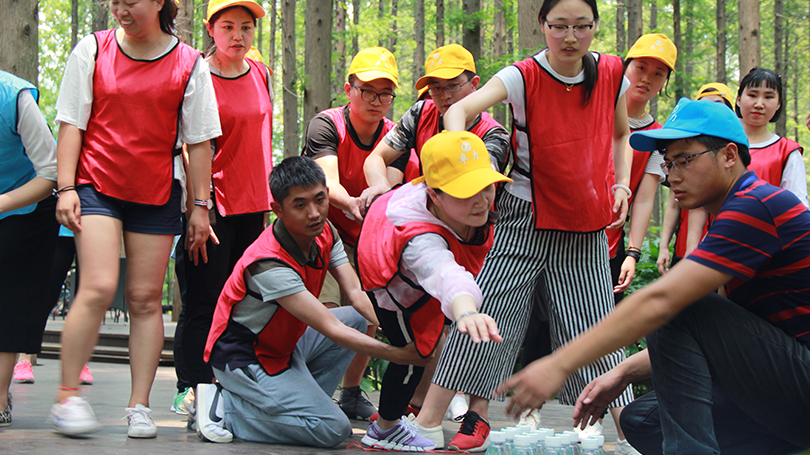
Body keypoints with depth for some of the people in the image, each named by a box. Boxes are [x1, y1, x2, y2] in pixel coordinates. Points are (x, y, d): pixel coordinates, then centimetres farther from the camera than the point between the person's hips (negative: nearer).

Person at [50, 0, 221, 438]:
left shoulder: (190, 64, 3)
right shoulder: (92, 50, 3)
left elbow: (199, 142, 5)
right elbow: (71, 123, 4)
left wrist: (200, 205, 3)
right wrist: (66, 187, -4)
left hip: (158, 194, 1)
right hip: (97, 185, -1)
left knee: (145, 299, 2)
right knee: (98, 288, -15)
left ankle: (139, 406, 8)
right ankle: (67, 396, -5)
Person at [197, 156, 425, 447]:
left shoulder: (325, 234, -5)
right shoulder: (268, 264, -31)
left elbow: (356, 293, -10)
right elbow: (332, 330, -32)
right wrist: (399, 354, -36)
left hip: (285, 341, 9)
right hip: (243, 358, -9)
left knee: (358, 318, 1)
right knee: (333, 429, -18)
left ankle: (301, 402, 1)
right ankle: (224, 406, -9)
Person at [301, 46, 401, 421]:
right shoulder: (327, 125, -19)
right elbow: (327, 183, -34)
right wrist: (352, 204, -55)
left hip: (365, 237, 5)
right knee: (324, 310, -21)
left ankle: (351, 393, 16)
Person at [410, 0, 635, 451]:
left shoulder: (612, 74, -2)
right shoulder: (524, 77, -13)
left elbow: (621, 135, 17)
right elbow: (458, 111, -28)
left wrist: (621, 185, 2)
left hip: (587, 226, 3)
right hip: (525, 217, -2)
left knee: (596, 328, 2)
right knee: (486, 313, -8)